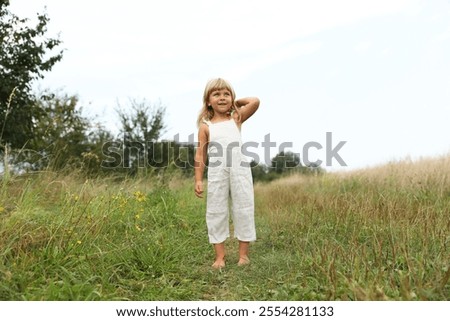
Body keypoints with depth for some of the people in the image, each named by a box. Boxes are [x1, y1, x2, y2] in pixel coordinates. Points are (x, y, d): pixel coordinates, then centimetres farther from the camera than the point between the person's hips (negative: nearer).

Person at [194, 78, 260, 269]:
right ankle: (220, 256, 14)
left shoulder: (236, 119, 10)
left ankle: (244, 253, 16)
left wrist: (237, 102, 13)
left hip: (239, 170, 0)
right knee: (216, 212, 3)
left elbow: (255, 102, -3)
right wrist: (198, 180, -1)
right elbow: (201, 154, 5)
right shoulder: (206, 126, 9)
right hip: (216, 173, 0)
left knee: (243, 210, 4)